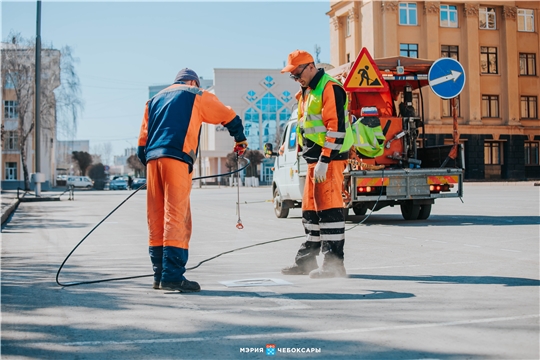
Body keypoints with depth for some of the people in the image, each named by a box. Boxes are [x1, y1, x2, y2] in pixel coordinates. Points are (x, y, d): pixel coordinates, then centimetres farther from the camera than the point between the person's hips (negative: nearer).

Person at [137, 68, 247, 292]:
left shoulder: (155, 99, 28)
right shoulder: (196, 96, 15)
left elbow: (142, 140, 22)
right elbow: (229, 116, 23)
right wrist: (240, 139, 38)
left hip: (152, 158, 6)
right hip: (176, 159, -6)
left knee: (156, 219, 7)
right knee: (177, 217, -10)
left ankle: (160, 275, 11)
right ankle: (172, 276, -16)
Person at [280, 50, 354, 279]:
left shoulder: (330, 88, -12)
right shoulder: (307, 92, 19)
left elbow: (336, 127, -20)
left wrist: (324, 160, -23)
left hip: (330, 158, -10)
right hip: (315, 159, 10)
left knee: (328, 207, -11)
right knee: (310, 208, 13)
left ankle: (334, 263, -8)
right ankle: (307, 260, 22)